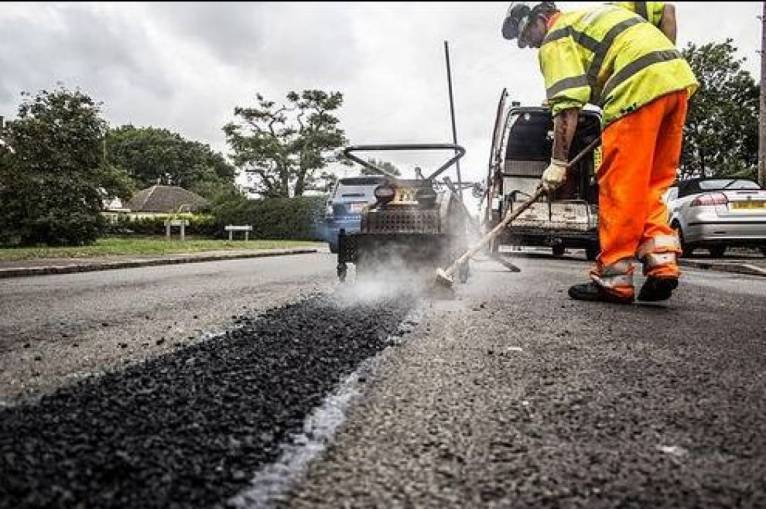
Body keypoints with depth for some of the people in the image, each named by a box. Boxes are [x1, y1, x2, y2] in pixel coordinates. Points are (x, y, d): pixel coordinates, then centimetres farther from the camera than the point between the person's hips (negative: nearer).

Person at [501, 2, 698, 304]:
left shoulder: (556, 39, 5)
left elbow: (568, 106, -6)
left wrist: (558, 163, -4)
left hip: (640, 86, -9)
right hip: (679, 76, 9)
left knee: (619, 186, -7)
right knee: (651, 185, 11)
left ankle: (614, 279, -4)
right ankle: (661, 262, 3)